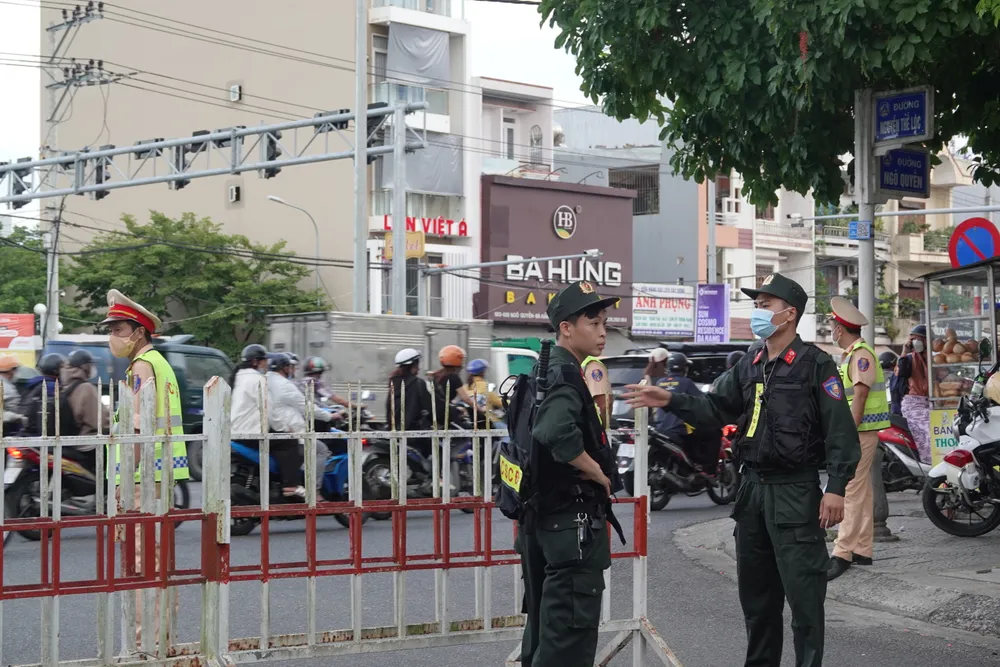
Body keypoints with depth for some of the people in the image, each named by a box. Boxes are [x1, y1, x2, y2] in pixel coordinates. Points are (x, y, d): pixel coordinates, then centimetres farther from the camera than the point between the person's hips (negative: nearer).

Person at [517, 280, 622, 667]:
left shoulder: (541, 372, 14)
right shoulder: (564, 375, -16)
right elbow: (557, 433, -35)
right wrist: (598, 473, -20)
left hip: (542, 514, 10)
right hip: (571, 518, -10)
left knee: (544, 626, 16)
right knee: (571, 631, -8)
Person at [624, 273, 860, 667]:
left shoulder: (816, 365, -8)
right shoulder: (750, 366, 13)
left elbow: (840, 431, -12)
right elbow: (717, 409, 11)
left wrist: (836, 488, -19)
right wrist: (670, 401, -3)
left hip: (796, 492, -7)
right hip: (753, 487, 7)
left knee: (803, 591, -6)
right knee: (755, 591, 14)